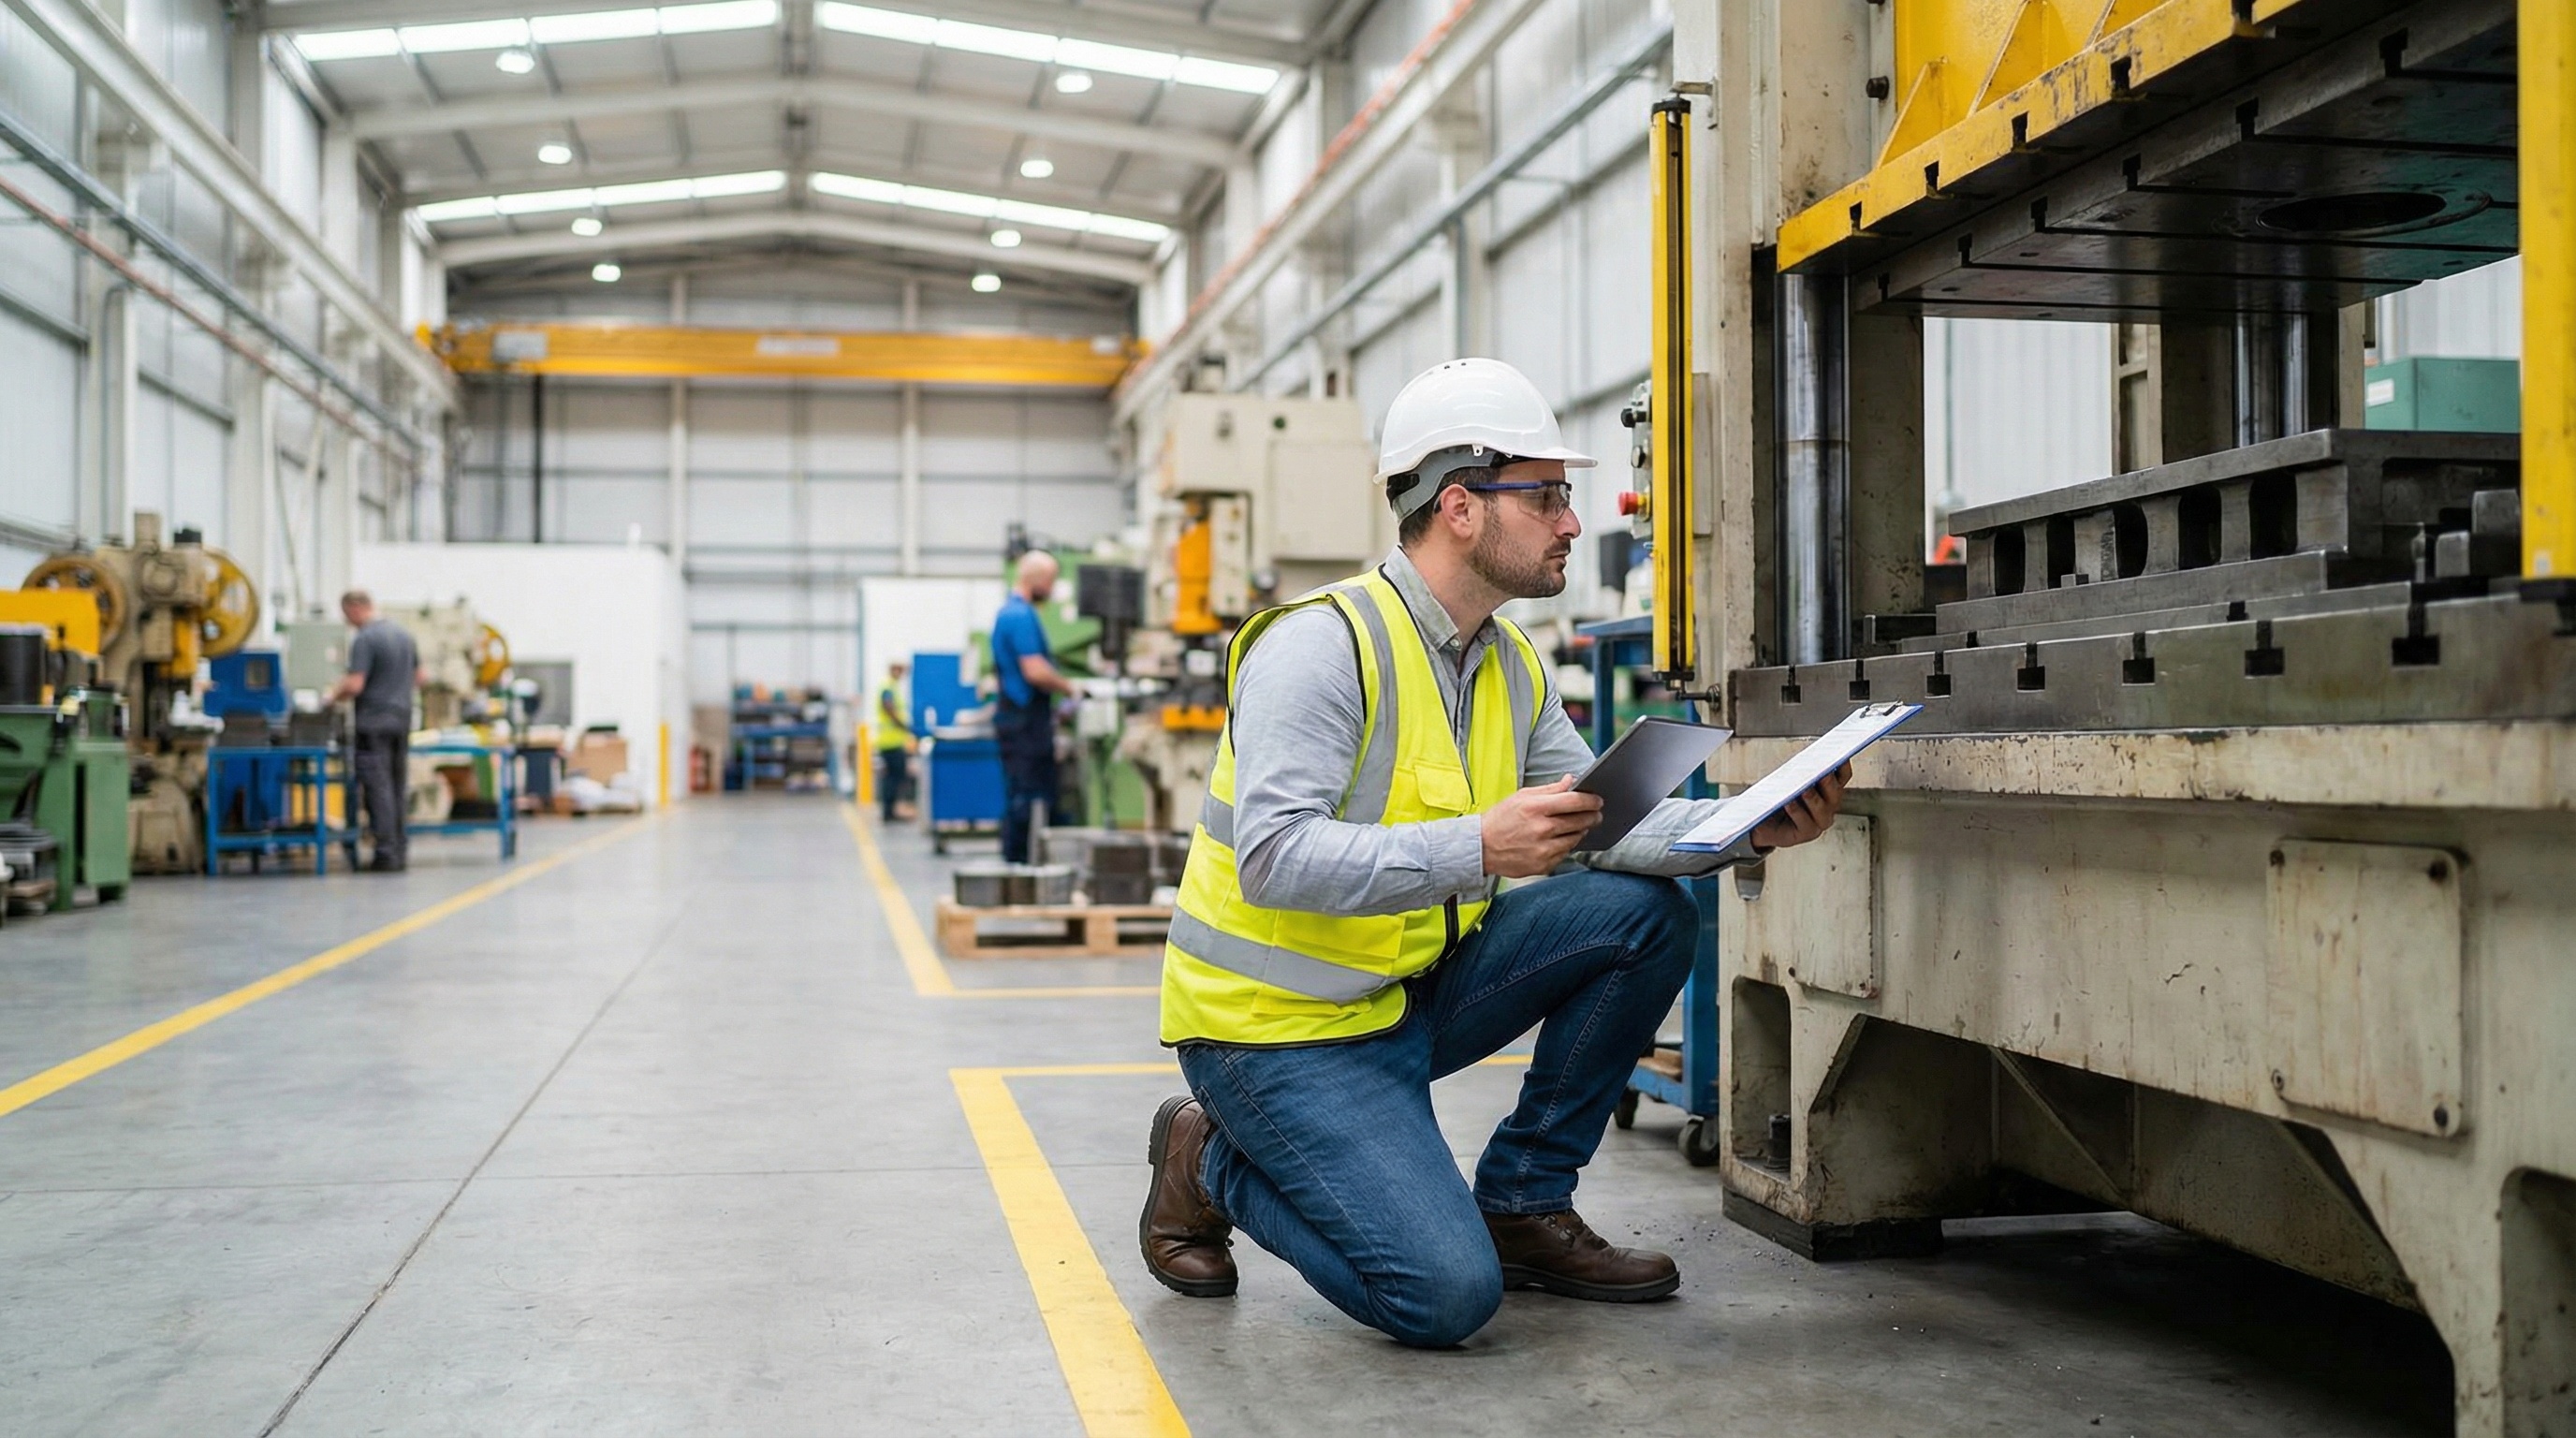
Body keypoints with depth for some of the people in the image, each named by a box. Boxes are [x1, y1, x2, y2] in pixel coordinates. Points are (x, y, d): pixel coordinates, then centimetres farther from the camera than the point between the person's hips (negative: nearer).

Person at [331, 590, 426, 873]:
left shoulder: (364, 639, -13)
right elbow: (421, 677, 18)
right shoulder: (403, 635, 12)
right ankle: (399, 850, 13)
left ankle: (386, 853, -7)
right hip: (402, 719, 7)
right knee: (397, 788, 11)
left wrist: (336, 696, -1)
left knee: (378, 787, -5)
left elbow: (355, 684, -19)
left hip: (374, 723, -7)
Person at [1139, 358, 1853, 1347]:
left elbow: (1596, 820, 3)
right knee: (1444, 1295, -21)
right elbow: (1274, 858, -30)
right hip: (1281, 1025, -8)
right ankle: (1211, 1163, 5)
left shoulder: (1511, 667, 7)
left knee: (1647, 913, -5)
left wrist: (1751, 829, -13)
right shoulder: (1322, 645, -20)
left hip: (1414, 992, 8)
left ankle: (1522, 1205, 6)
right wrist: (1478, 848, -40)